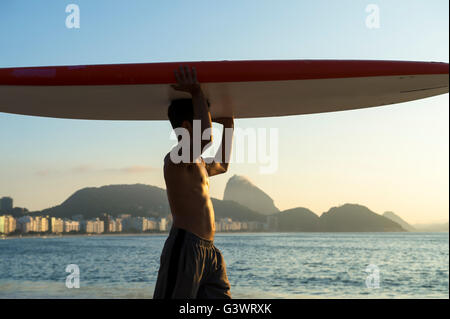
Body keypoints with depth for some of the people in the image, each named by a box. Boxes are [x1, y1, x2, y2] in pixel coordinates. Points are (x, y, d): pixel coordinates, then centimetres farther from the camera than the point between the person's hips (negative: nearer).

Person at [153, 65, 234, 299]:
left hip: (209, 251, 10)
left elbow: (221, 166, 45)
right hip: (185, 246, -10)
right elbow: (205, 139, -29)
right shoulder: (175, 157, -9)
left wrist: (228, 128, 41)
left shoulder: (198, 163, 24)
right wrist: (197, 93, -19)